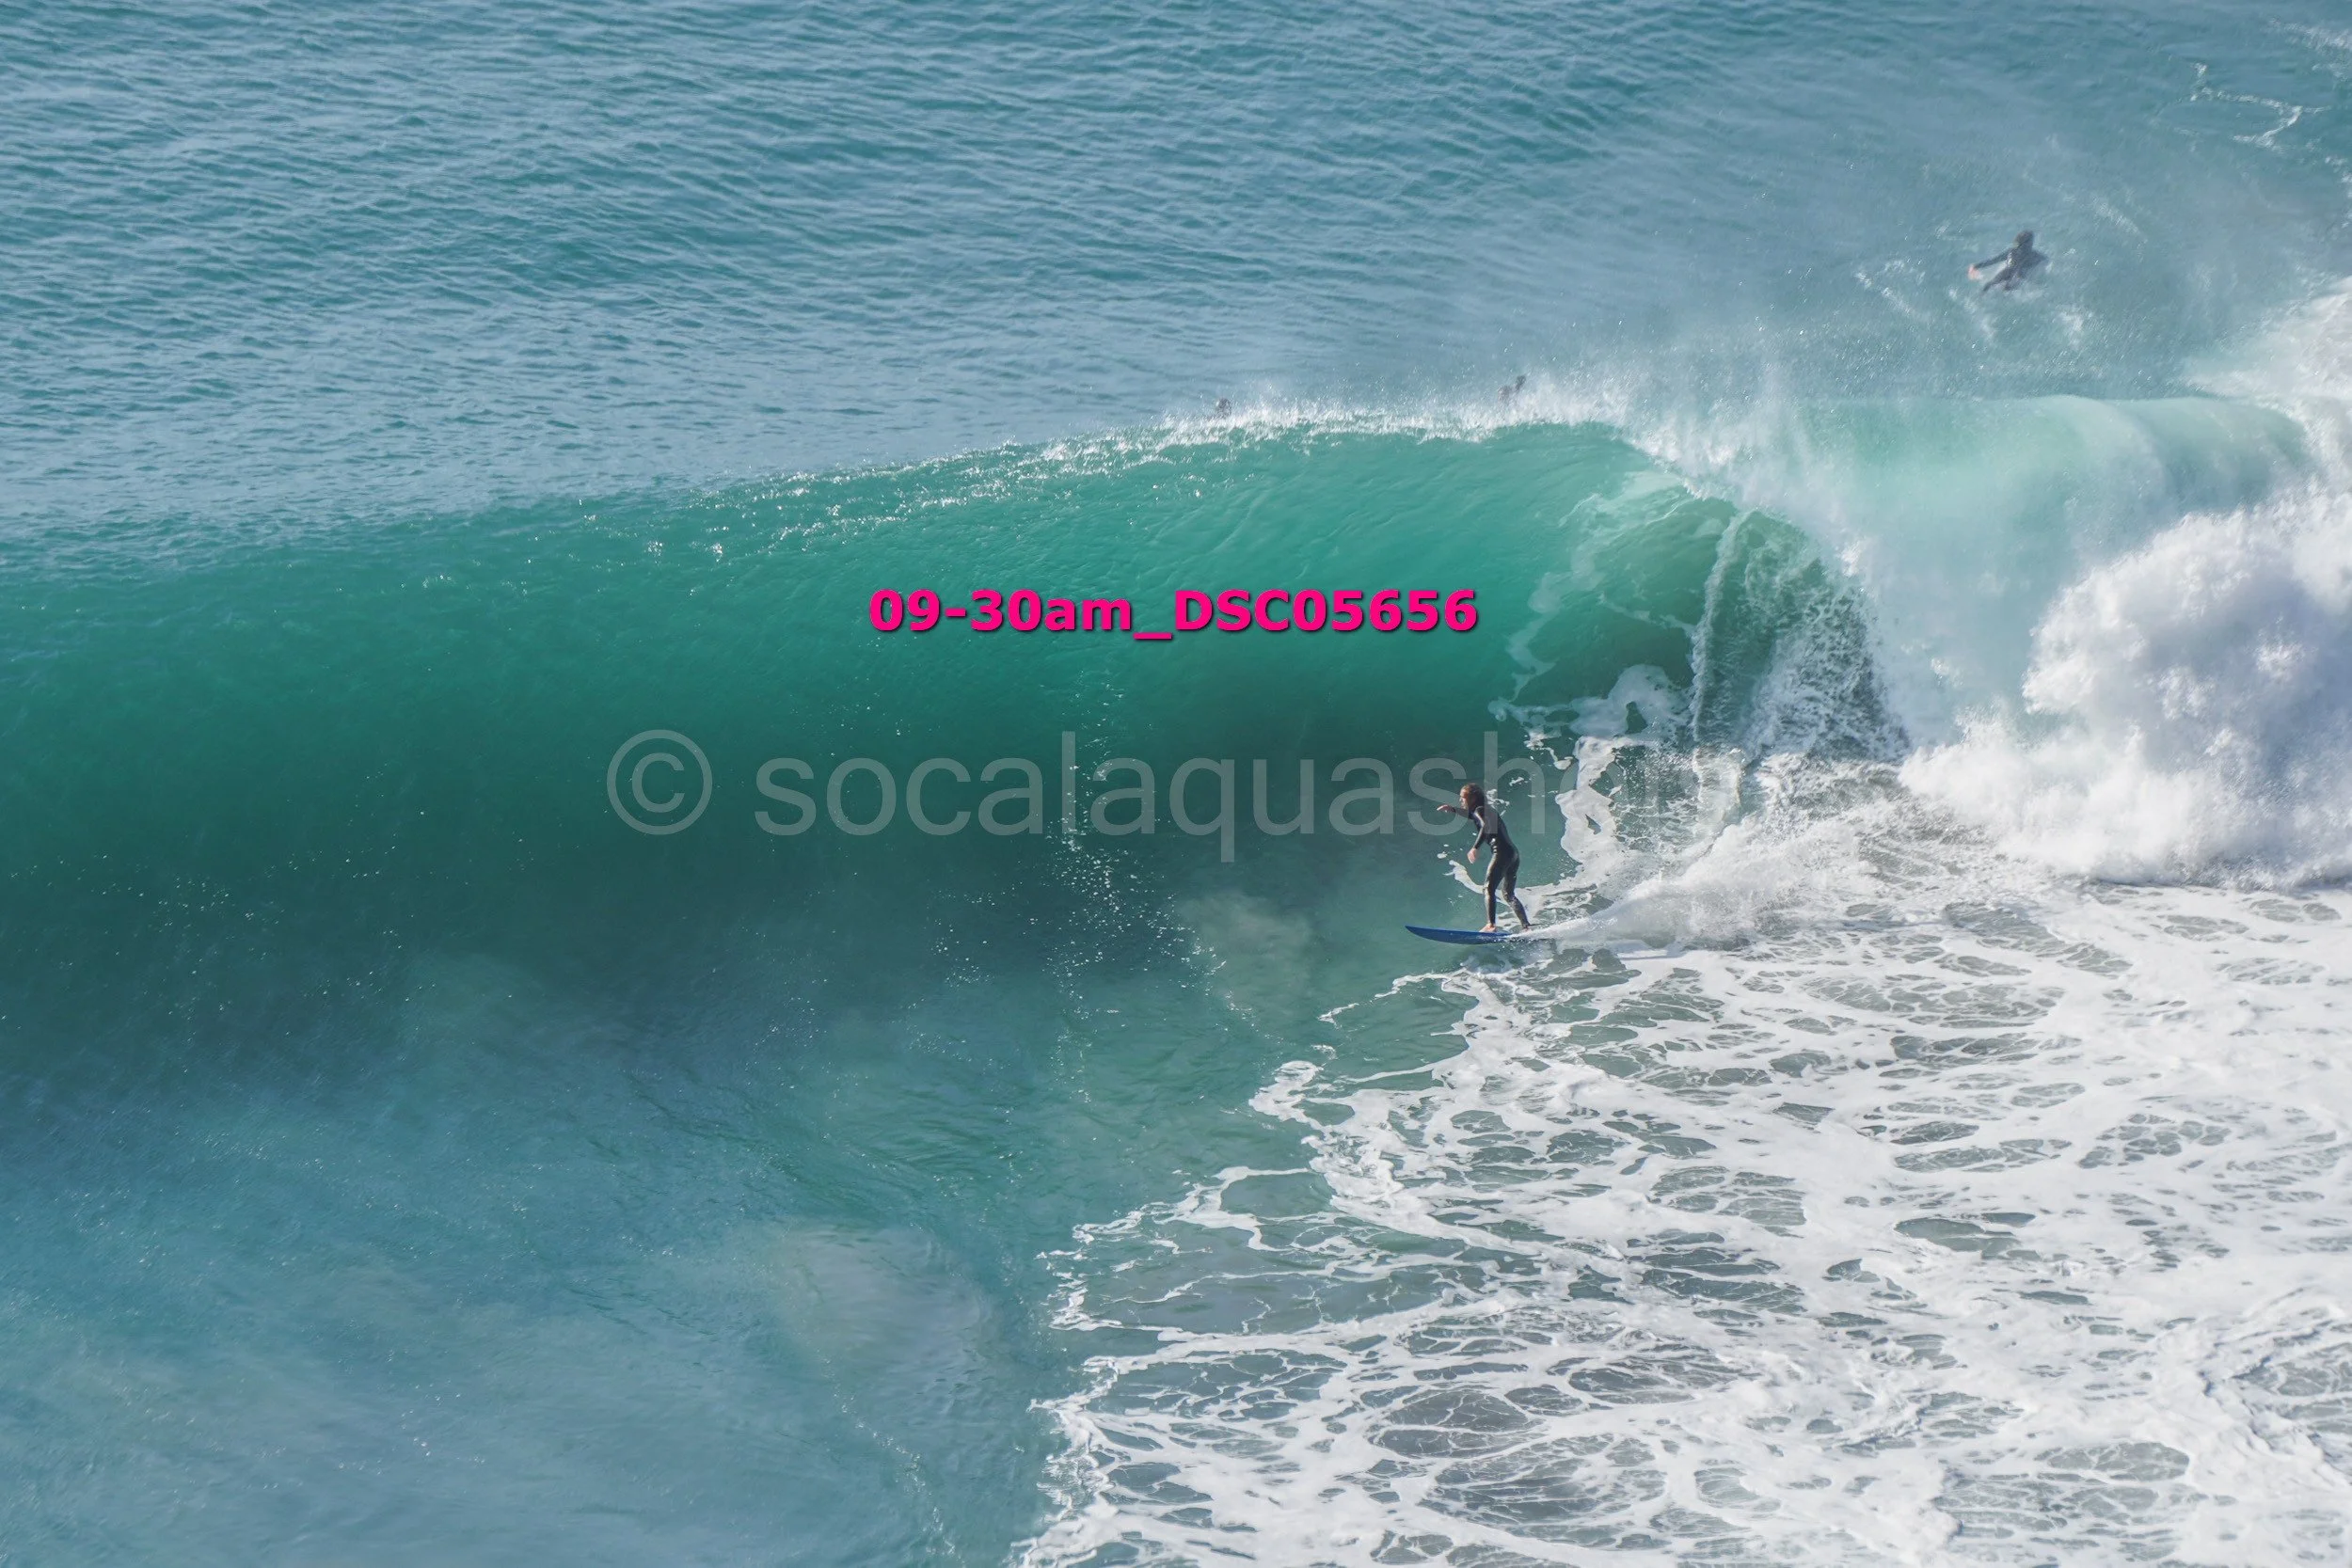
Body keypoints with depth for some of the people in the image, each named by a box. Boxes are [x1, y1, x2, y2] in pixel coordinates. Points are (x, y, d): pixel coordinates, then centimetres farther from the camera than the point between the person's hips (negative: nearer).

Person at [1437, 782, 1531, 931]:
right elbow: (1471, 814, 47)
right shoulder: (1487, 809, 24)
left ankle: (1491, 925, -28)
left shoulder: (1481, 810, -3)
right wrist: (1452, 809, 43)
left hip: (1502, 851, -9)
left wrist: (1475, 847, -34)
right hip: (1513, 852, 9)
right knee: (1509, 894, 12)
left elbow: (1486, 826, -24)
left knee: (1489, 888, -14)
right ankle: (1526, 925, 3)